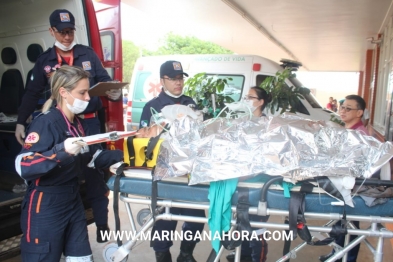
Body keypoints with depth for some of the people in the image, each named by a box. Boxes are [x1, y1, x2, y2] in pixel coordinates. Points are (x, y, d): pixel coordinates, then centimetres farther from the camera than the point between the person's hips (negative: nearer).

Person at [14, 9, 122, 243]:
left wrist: (114, 93, -18)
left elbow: (105, 80, 4)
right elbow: (32, 94, 9)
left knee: (95, 173, 5)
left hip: (89, 122, -1)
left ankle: (102, 224, 17)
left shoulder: (88, 54, 5)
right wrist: (21, 122, 5)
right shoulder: (44, 60, 7)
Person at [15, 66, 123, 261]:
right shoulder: (46, 122, -19)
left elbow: (95, 158, 8)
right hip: (45, 206, -8)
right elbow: (23, 166, -28)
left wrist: (124, 154, -4)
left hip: (73, 201, 8)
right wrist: (61, 150, -39)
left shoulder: (79, 124, 7)